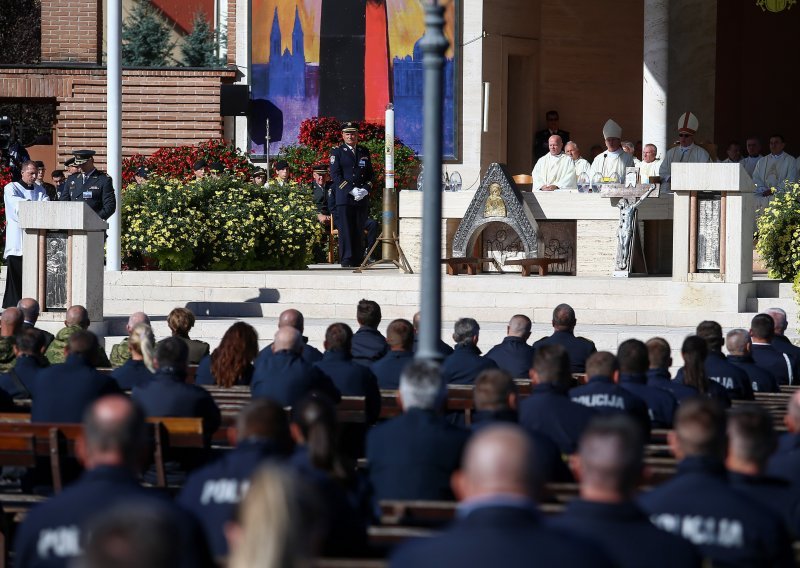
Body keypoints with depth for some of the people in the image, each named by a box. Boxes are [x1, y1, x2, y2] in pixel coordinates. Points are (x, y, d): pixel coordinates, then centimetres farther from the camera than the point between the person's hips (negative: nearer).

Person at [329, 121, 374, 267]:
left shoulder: (364, 152, 17)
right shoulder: (337, 152, 4)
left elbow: (370, 174, 16)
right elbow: (335, 175, -5)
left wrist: (365, 189, -4)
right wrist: (352, 190, -14)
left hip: (362, 199, 4)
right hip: (344, 199, -4)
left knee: (359, 231, 3)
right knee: (345, 231, -7)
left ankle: (358, 261, 6)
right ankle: (346, 261, -7)